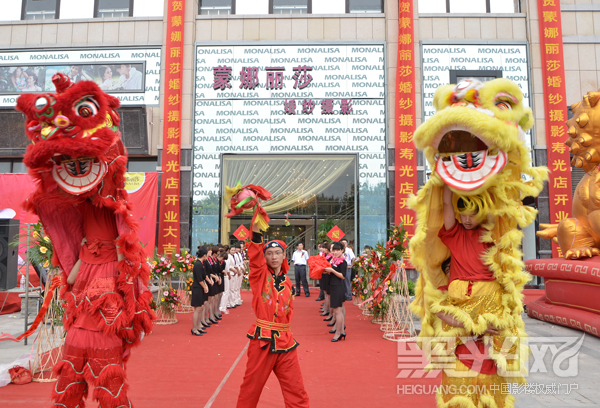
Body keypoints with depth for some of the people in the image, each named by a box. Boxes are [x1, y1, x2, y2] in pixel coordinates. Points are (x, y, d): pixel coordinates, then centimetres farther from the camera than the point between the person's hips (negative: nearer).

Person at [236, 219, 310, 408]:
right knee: (251, 387, 9)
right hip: (262, 339, -3)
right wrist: (256, 226, -30)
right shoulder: (259, 275, -2)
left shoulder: (287, 282, 10)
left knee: (296, 390, 6)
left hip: (284, 340, 4)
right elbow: (255, 253, -19)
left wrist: (281, 328, 5)